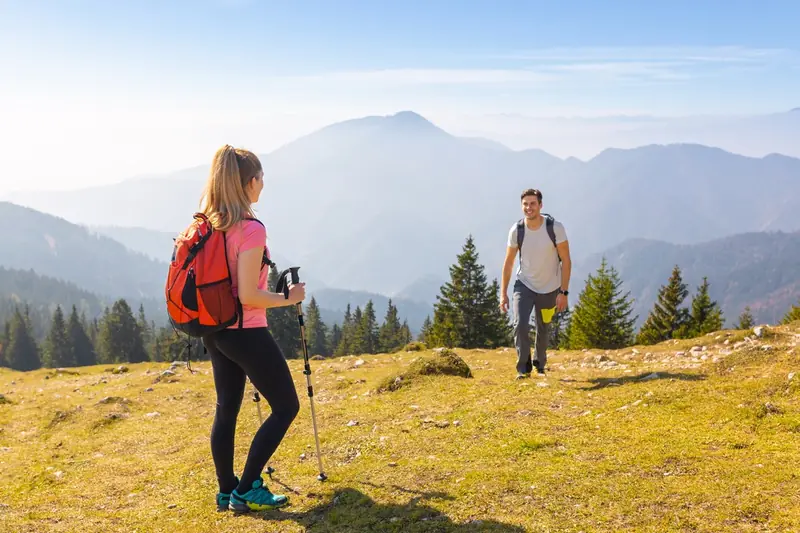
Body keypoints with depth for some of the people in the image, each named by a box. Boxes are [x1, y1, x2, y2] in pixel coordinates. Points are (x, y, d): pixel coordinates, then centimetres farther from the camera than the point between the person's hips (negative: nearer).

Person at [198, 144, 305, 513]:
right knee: (285, 406, 5)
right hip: (246, 332, -8)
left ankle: (226, 491, 23)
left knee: (226, 408, 16)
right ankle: (247, 489, 4)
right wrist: (289, 298, -9)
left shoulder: (205, 225, 4)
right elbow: (248, 296, -22)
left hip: (214, 330, 8)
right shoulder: (251, 229, -20)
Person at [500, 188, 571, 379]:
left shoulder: (556, 228, -18)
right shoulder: (516, 231, -13)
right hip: (524, 284, 0)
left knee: (543, 329, 13)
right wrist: (503, 293, -4)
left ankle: (540, 365, 36)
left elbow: (566, 261, -13)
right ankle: (523, 367, -5)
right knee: (520, 324, -18)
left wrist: (563, 292, -17)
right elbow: (508, 263, -2)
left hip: (550, 288, 0)